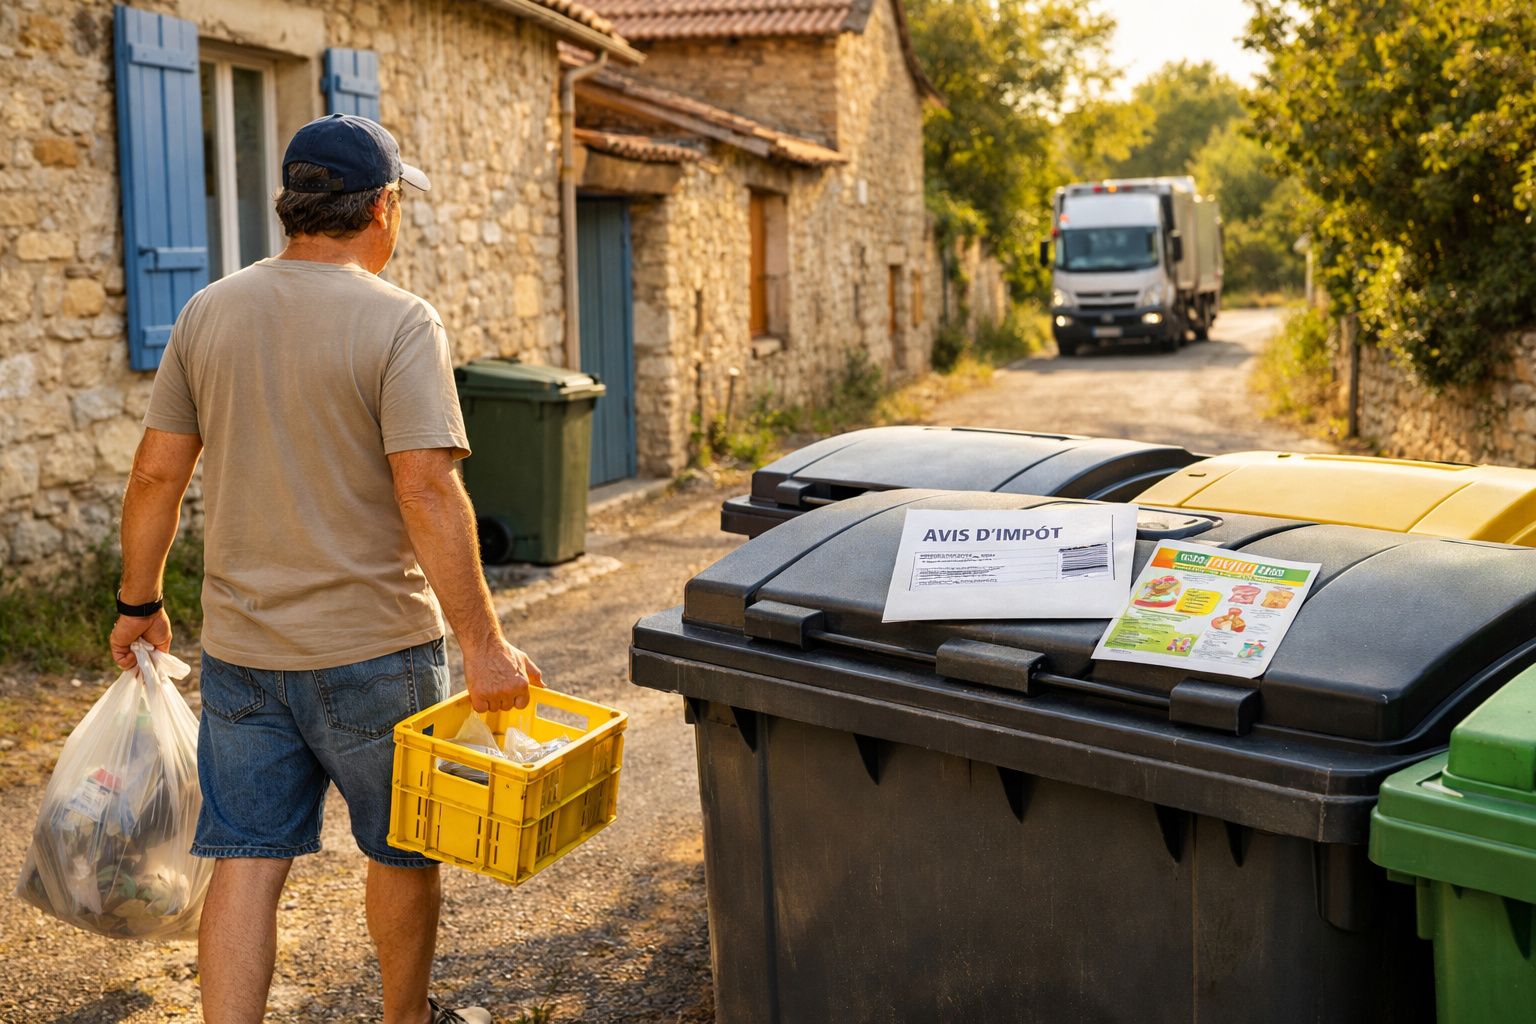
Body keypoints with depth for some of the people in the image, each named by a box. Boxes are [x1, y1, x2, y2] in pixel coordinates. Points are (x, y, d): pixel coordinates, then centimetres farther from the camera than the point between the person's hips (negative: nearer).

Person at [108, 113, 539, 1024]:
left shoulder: (210, 313, 3)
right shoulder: (401, 322, -13)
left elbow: (158, 472, 4)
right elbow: (427, 491, -22)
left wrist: (140, 602, 15)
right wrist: (483, 644, -20)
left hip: (238, 649, 4)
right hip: (373, 648, -4)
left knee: (247, 862, 9)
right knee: (405, 850, 17)